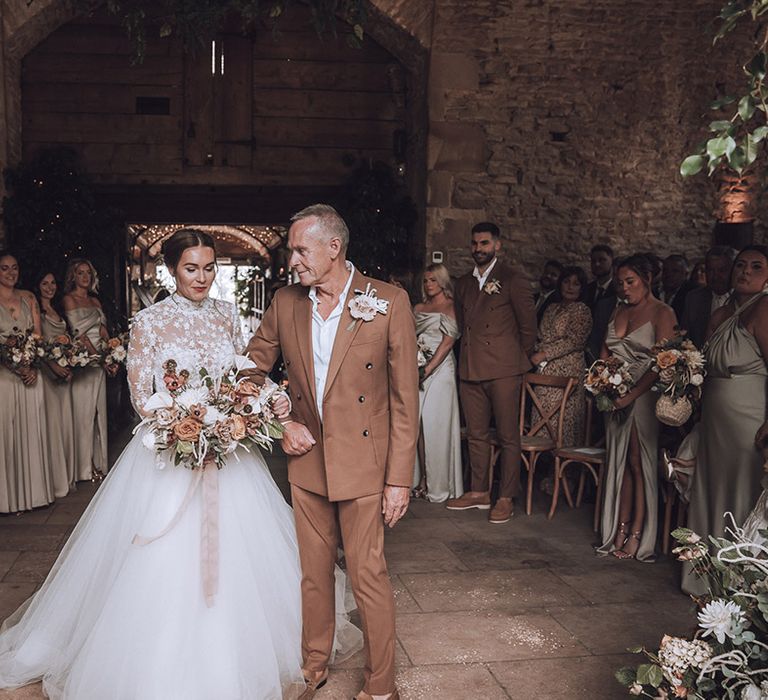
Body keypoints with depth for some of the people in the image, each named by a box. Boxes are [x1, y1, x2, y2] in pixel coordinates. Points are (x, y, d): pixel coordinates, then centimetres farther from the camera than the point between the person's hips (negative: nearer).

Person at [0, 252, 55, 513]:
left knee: (31, 430, 8)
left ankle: (34, 490, 18)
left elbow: (38, 336, 9)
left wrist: (34, 366, -5)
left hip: (29, 373, 4)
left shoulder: (28, 298, 10)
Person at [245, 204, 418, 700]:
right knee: (314, 573, 16)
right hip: (306, 459, 4)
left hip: (363, 463, -4)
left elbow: (404, 396, -9)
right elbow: (251, 369, 15)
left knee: (368, 575, 3)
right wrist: (280, 422, 0)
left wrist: (400, 478, -11)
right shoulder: (286, 303, 2)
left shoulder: (389, 302, -10)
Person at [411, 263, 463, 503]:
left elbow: (448, 341, -8)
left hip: (439, 369, -5)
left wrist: (429, 367, -16)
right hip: (417, 370, 5)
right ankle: (418, 480, 12)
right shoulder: (419, 308, 18)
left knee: (435, 425, -6)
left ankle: (438, 485, 3)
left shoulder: (451, 307, 1)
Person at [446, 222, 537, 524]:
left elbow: (528, 326, 2)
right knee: (476, 435, 12)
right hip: (470, 371, 6)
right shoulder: (464, 283, 16)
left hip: (503, 371, -6)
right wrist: (469, 356, 16)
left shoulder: (513, 280, -2)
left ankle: (506, 498, 9)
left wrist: (518, 359, 6)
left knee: (508, 436, 0)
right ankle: (479, 492, 23)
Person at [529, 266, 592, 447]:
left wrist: (544, 354, -13)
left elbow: (574, 341, -12)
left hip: (567, 370, -6)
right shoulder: (552, 308, 18)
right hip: (546, 371, 7)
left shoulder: (582, 311, -3)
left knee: (563, 416, -8)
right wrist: (535, 353, 1)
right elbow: (541, 337, 21)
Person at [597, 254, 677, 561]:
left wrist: (631, 395, -22)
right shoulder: (619, 311, 14)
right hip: (616, 395, 6)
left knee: (640, 463, -2)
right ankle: (620, 529, 15)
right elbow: (606, 351, 16)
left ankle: (638, 536, 5)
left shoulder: (662, 313, -8)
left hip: (643, 395, -6)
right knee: (620, 463, 8)